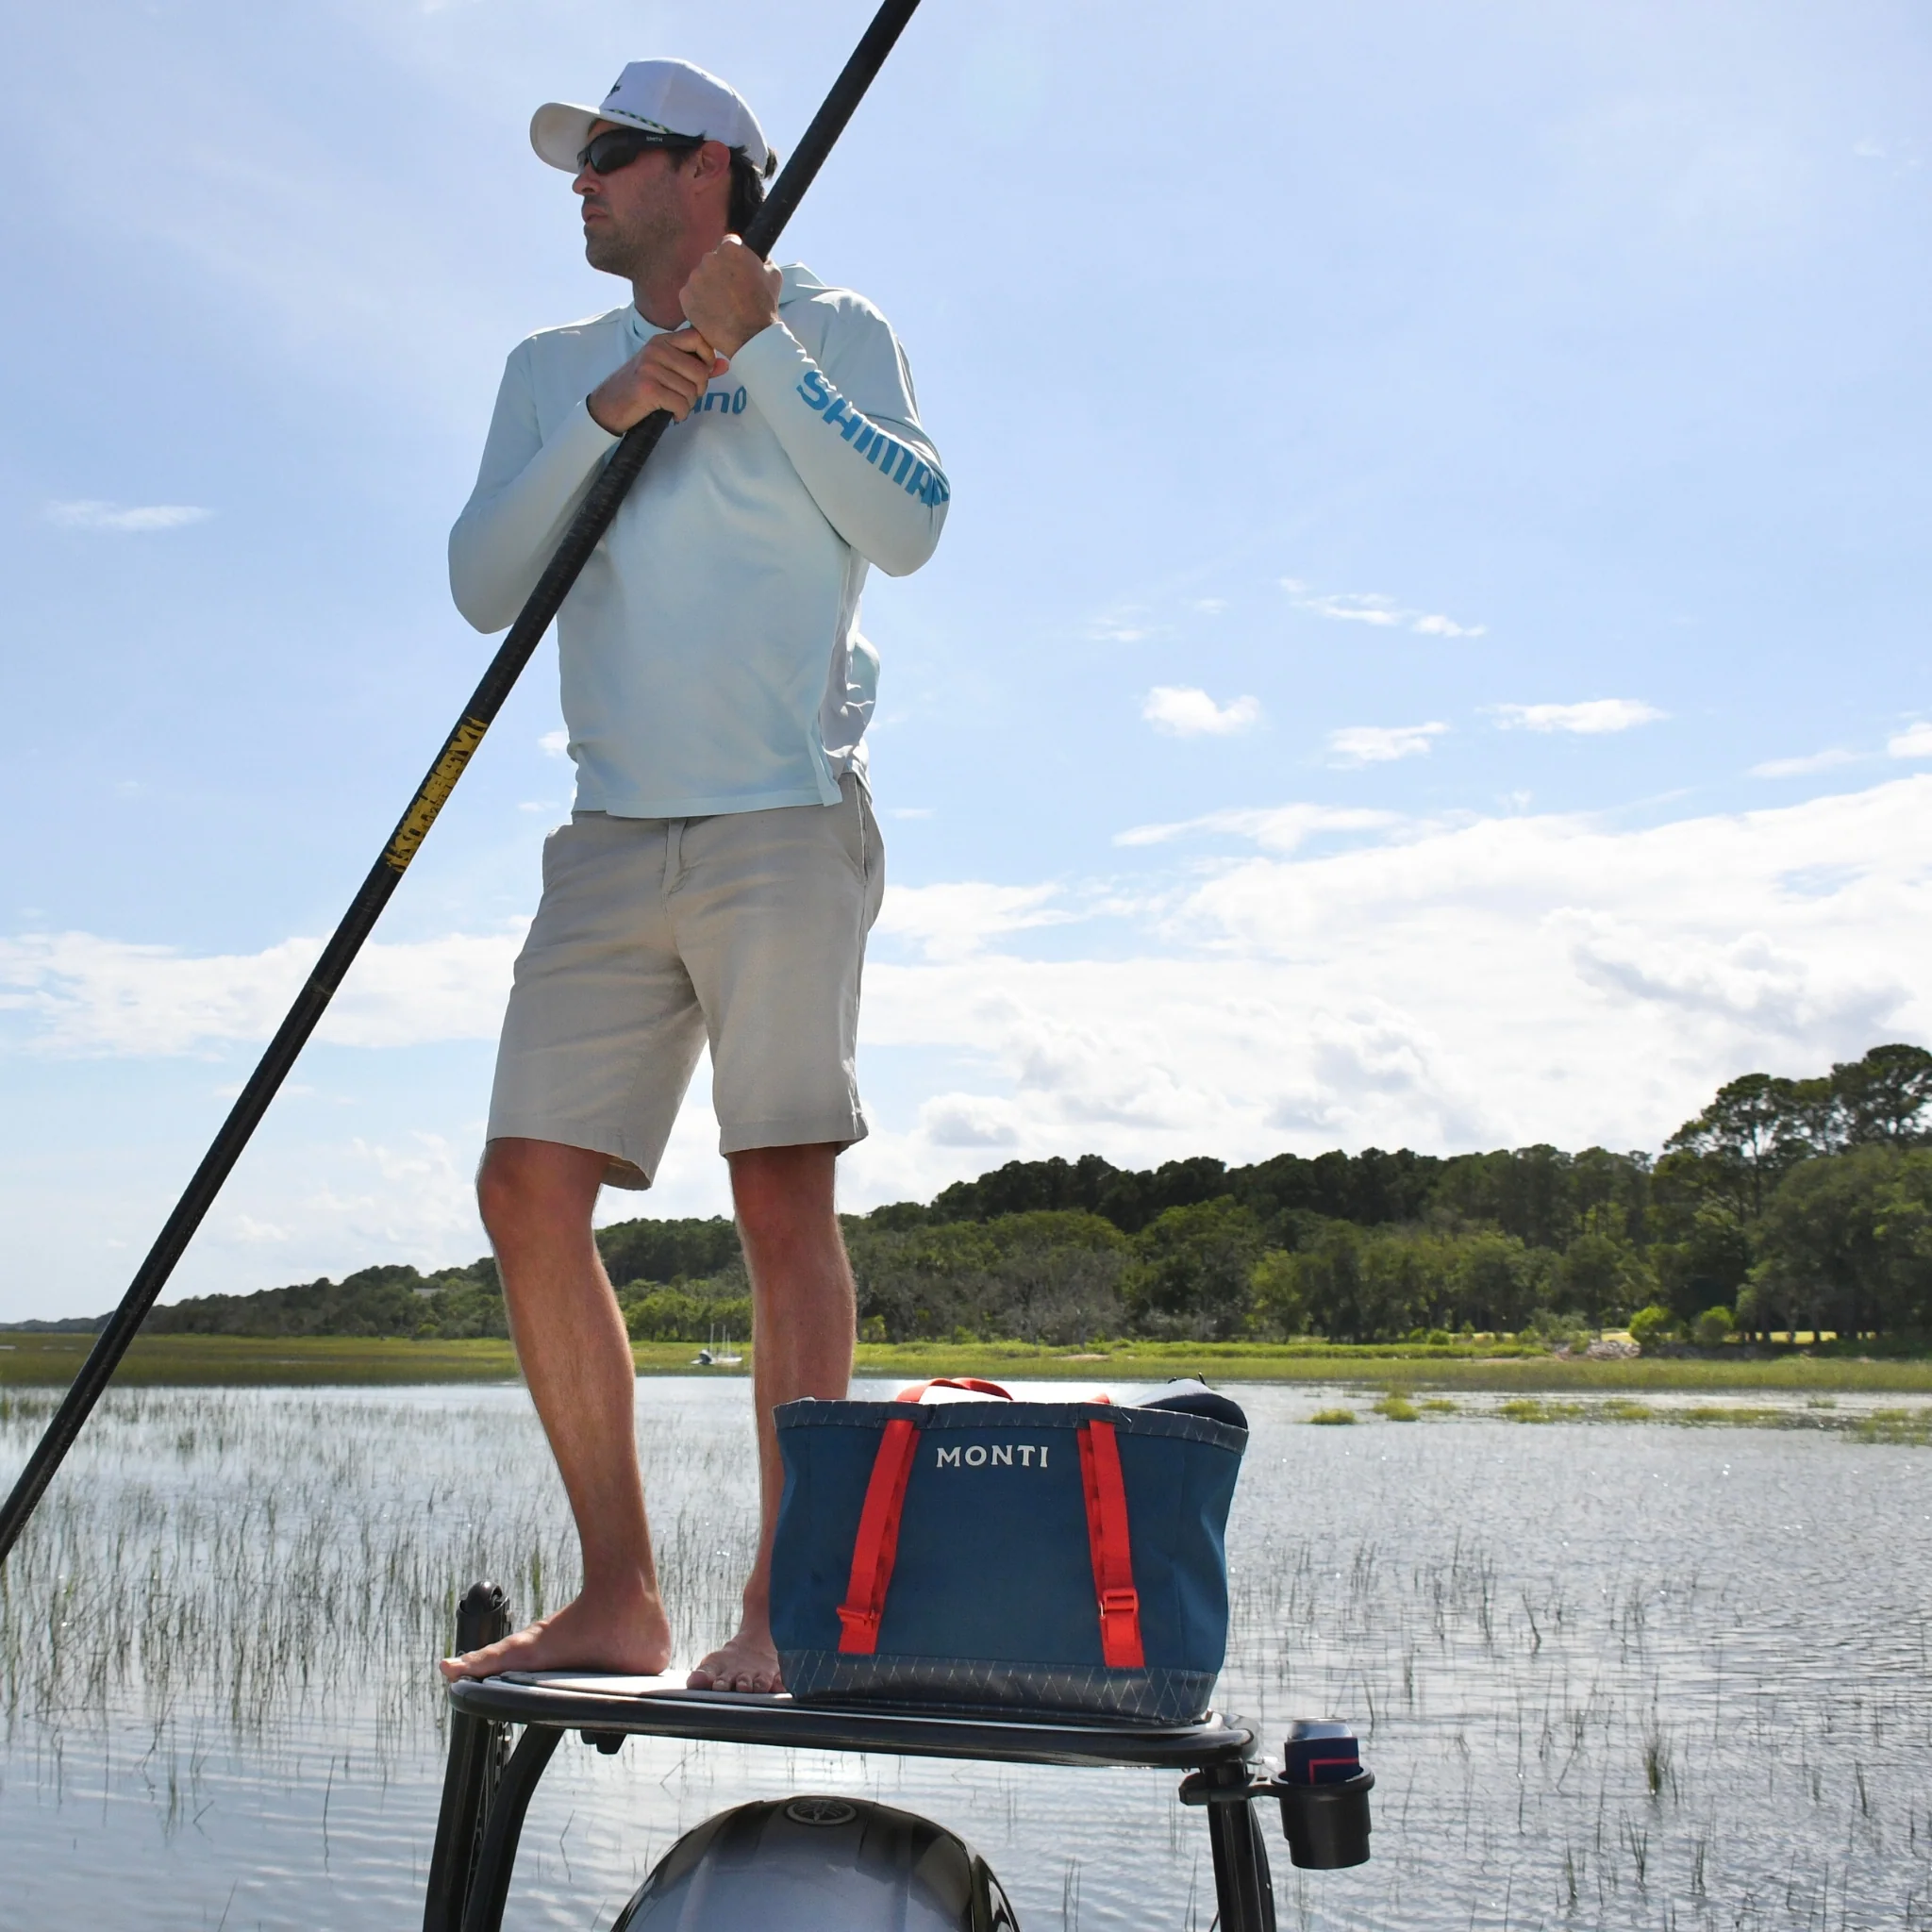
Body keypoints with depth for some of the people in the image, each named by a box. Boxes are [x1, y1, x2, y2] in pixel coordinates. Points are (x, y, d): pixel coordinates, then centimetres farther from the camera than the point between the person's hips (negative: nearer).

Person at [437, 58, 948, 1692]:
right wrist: (607, 416, -5)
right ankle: (619, 1599, 5)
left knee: (782, 1190, -11)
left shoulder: (829, 332, 9)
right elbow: (483, 587, 7)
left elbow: (909, 528, -8)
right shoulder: (551, 370, 21)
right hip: (612, 838, 5)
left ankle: (785, 1604, -5)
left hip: (782, 824, -5)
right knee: (529, 1191, -3)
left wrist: (758, 350, -9)